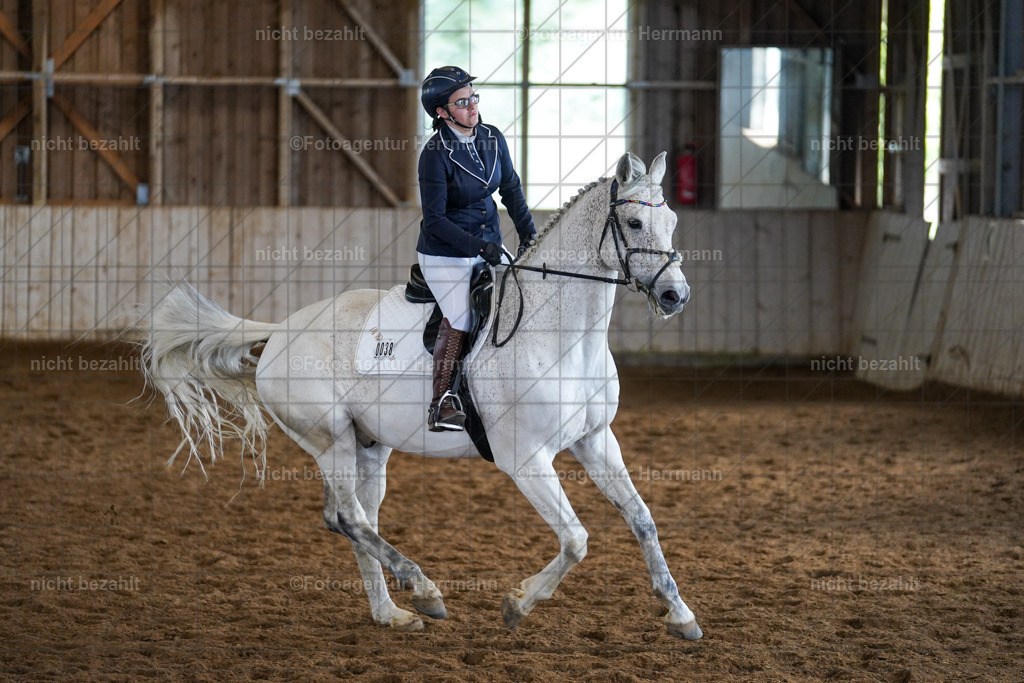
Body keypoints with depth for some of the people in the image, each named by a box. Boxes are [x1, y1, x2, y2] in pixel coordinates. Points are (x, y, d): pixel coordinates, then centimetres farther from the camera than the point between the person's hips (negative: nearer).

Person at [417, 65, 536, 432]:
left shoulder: (492, 138, 0)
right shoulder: (436, 153, -18)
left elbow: (511, 189, 13)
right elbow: (434, 220, -18)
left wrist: (529, 234, 4)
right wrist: (479, 247, -24)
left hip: (488, 246, 7)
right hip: (445, 256, -6)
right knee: (459, 321, -18)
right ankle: (440, 407, -7)